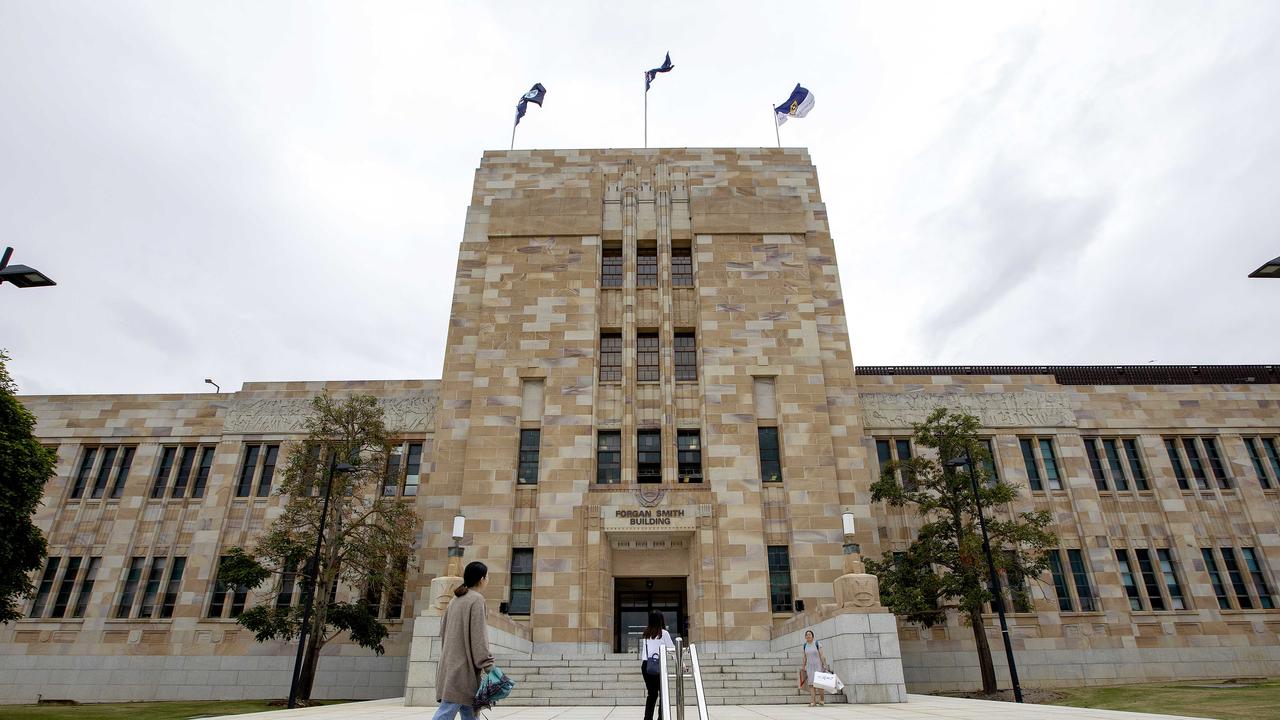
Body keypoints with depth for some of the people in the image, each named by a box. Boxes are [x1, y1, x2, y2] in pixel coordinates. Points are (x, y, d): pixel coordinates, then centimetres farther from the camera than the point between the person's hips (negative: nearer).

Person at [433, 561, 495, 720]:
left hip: (450, 664, 9)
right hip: (463, 665, -9)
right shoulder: (476, 599, -9)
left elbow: (443, 631, 17)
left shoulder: (455, 600, 15)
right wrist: (488, 666, -13)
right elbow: (478, 636, -14)